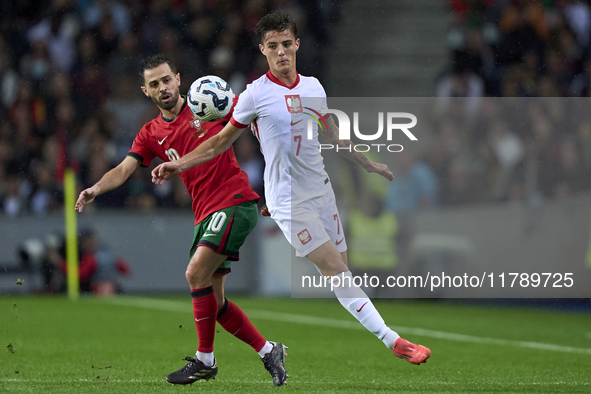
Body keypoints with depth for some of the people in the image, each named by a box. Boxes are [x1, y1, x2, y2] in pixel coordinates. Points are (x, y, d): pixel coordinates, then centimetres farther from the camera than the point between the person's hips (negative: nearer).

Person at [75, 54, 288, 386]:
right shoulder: (151, 134, 11)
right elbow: (124, 170, 0)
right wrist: (96, 189, -18)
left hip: (235, 201, -6)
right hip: (205, 214, 6)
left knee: (196, 274, -20)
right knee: (213, 301, 4)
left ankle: (205, 359, -8)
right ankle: (269, 351, 19)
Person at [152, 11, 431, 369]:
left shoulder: (313, 87, 8)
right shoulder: (257, 94, -8)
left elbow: (333, 136, 23)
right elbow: (222, 141, 3)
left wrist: (369, 165, 32)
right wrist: (178, 165, -5)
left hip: (321, 189, 6)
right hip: (288, 201, -6)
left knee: (340, 269, 0)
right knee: (336, 270, -14)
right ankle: (393, 341, -17)